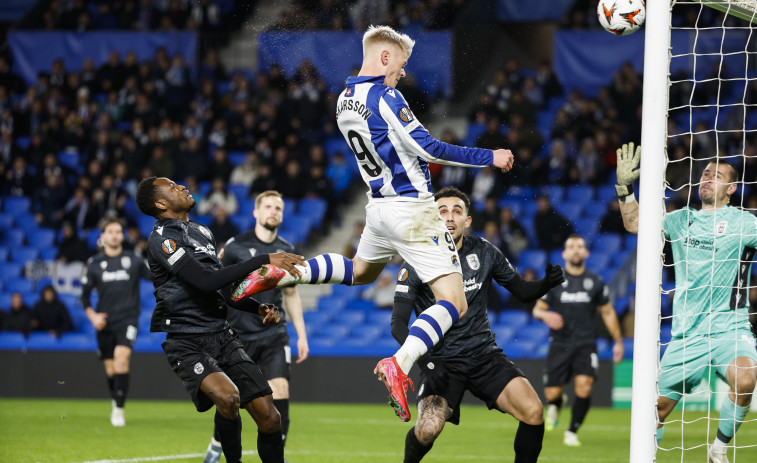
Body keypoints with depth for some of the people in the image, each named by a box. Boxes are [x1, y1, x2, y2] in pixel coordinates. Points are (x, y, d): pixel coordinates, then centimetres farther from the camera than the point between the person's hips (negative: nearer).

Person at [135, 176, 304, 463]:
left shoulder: (202, 232, 18)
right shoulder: (162, 238, -9)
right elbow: (206, 281, -22)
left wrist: (259, 308, 9)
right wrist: (264, 261, -23)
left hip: (221, 336, 8)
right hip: (185, 344, -8)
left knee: (268, 415, -5)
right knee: (228, 395, -33)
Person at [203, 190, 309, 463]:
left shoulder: (286, 251, 7)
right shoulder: (236, 246, -5)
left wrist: (302, 335, 12)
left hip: (274, 335, 2)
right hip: (239, 335, -2)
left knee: (280, 390, -14)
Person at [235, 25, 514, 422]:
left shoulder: (345, 100, 7)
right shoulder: (386, 98, -18)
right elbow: (427, 150, -20)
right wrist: (489, 158, -14)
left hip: (378, 207, 8)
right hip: (412, 210, -8)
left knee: (359, 271, 36)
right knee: (454, 303, -10)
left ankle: (281, 274, 19)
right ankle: (399, 364, -30)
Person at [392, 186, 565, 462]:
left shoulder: (484, 253, 4)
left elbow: (523, 292, 12)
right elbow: (398, 323, -8)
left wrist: (548, 282, -11)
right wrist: (424, 360, -24)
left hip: (485, 356, 3)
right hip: (442, 362, -3)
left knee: (532, 410, -21)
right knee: (428, 430, -26)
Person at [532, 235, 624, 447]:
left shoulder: (596, 282, 5)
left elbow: (608, 312, 15)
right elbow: (537, 309, 7)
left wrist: (618, 342, 14)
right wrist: (546, 315, -17)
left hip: (586, 344, 0)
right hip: (559, 344, 0)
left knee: (584, 386, -21)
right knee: (552, 394, -1)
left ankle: (572, 432, -4)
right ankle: (555, 407, 39)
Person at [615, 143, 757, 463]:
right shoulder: (683, 219, 13)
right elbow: (635, 223, 15)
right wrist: (625, 187, 2)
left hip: (730, 326, -3)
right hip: (687, 333, 4)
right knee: (658, 402, 4)